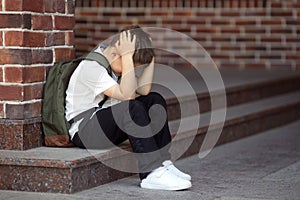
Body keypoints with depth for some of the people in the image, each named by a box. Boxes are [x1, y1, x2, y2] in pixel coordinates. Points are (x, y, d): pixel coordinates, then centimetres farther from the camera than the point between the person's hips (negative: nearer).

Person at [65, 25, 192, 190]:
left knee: (155, 100, -1)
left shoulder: (115, 63, 6)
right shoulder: (91, 67, -22)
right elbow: (127, 95, -31)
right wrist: (127, 55, -31)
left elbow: (144, 89, -4)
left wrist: (151, 56, -9)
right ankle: (152, 173, -32)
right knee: (133, 107, -32)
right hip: (83, 131, -10)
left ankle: (163, 163, -9)